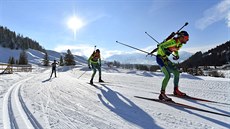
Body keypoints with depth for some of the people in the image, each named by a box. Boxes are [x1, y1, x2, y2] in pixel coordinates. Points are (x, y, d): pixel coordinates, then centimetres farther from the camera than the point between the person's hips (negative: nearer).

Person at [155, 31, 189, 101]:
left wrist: (176, 55, 7)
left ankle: (176, 90, 21)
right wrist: (164, 57, -26)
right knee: (168, 75, -20)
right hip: (160, 57, -9)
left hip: (165, 58, 9)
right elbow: (161, 47, -25)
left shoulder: (180, 44, 8)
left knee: (176, 72, 7)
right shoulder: (173, 41, -20)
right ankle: (162, 94, -13)